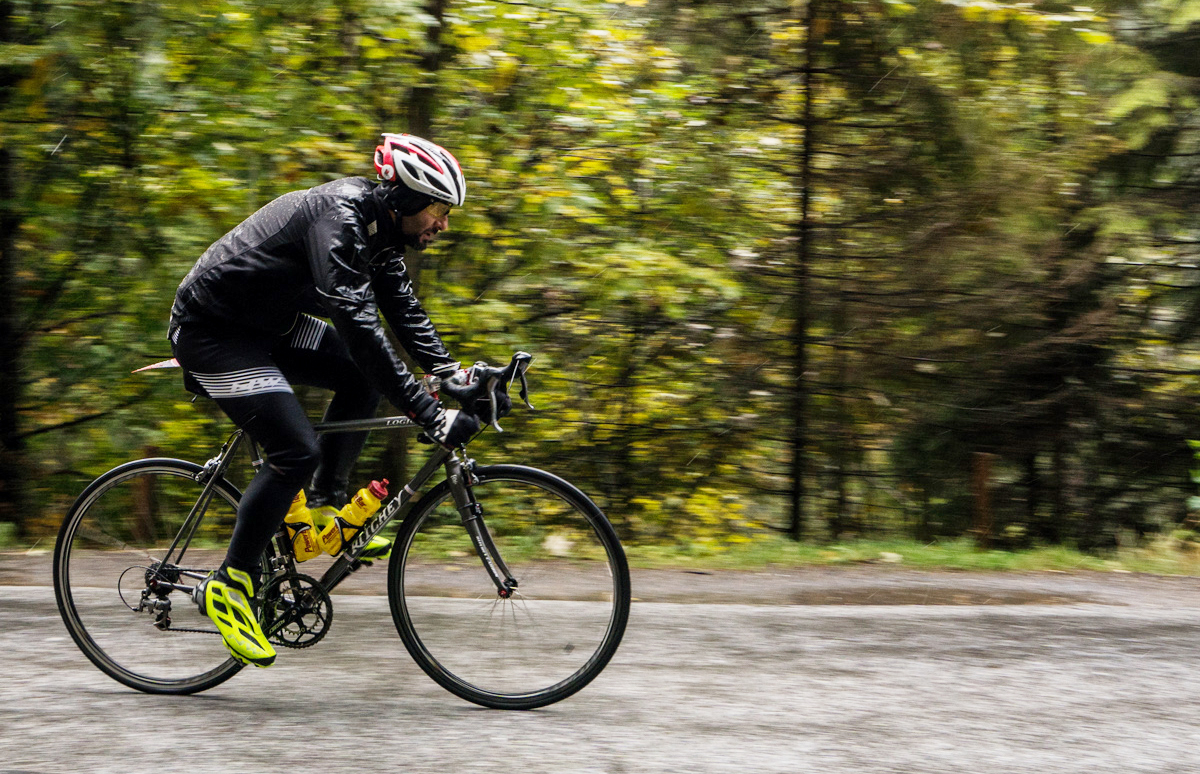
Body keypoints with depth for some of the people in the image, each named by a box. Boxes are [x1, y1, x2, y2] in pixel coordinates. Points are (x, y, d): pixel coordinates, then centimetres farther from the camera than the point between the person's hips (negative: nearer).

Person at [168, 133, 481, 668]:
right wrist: (430, 416, -39)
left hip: (267, 323, 10)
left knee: (362, 379, 1)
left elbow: (402, 310, 11)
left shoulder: (377, 224, 2)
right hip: (211, 331, -10)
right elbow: (358, 326, -37)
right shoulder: (340, 218, -28)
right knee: (296, 451, -18)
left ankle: (327, 505, 12)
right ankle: (228, 587, -8)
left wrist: (452, 373, -3)